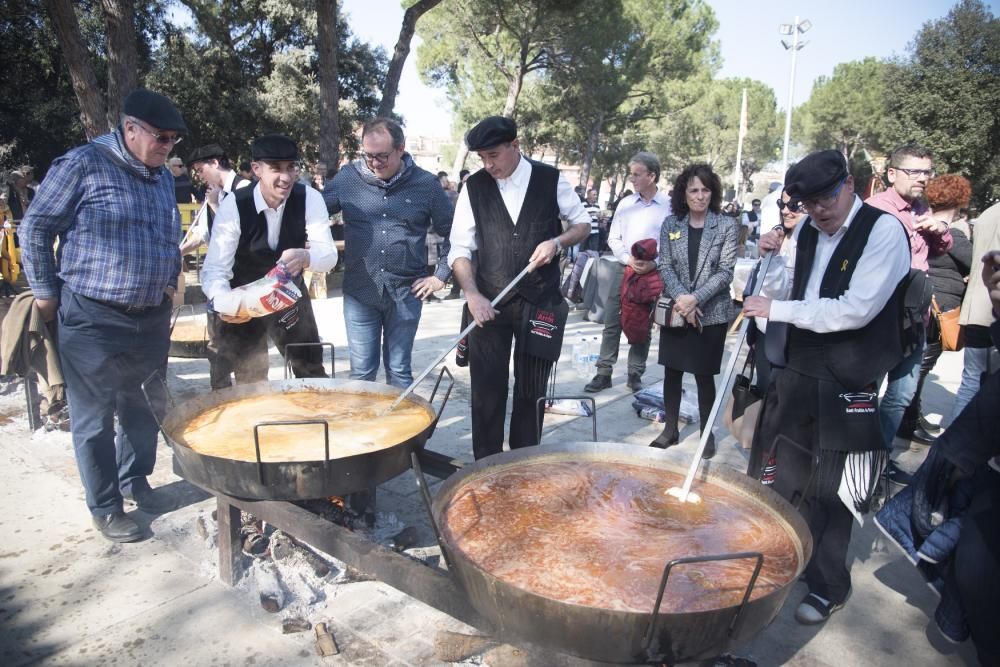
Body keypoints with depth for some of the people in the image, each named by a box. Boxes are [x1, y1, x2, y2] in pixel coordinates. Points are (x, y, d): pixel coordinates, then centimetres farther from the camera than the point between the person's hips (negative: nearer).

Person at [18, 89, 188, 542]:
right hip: (93, 320, -6)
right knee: (96, 420, 5)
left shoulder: (162, 175, 11)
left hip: (152, 319, 6)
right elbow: (34, 229, -4)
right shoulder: (82, 165, -9)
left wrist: (168, 282, 13)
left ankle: (135, 482, 37)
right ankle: (106, 509, 19)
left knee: (143, 411, 17)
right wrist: (46, 294, -3)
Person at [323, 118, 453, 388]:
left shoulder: (426, 184, -1)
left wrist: (440, 276, 3)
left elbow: (453, 233, 7)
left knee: (399, 372, 10)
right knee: (361, 372, 9)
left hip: (406, 293, 0)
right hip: (359, 291, 1)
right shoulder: (348, 178, 0)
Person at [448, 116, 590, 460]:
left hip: (540, 301, 0)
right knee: (487, 390, 3)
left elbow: (583, 224, 9)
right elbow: (460, 249, -1)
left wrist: (558, 241, -12)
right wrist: (472, 295, -15)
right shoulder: (474, 187, -1)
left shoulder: (550, 179, -2)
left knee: (531, 389, 10)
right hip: (489, 303, 0)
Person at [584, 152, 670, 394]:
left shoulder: (670, 206, -4)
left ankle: (635, 374, 20)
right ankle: (604, 373, 9)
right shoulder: (625, 204, 6)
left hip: (651, 273, -2)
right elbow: (613, 238, 7)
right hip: (623, 269, 3)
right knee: (612, 323, 2)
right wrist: (628, 259, -9)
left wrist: (654, 263, -17)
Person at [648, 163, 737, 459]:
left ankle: (707, 434, 18)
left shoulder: (727, 226, -3)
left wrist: (695, 298, -17)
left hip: (711, 313, -2)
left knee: (704, 374, 4)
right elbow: (665, 266, 0)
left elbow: (725, 272, -7)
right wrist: (681, 299, -14)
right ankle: (670, 429, 22)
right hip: (675, 310, 3)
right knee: (672, 370, 9)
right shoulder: (670, 224, 4)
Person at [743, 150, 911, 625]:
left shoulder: (883, 231, -14)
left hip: (847, 386, -6)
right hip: (797, 371, 6)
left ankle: (827, 585, 28)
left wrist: (777, 310, -20)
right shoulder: (807, 229, 5)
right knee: (784, 477, 18)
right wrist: (772, 260, -4)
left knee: (830, 490, 7)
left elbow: (857, 309, -24)